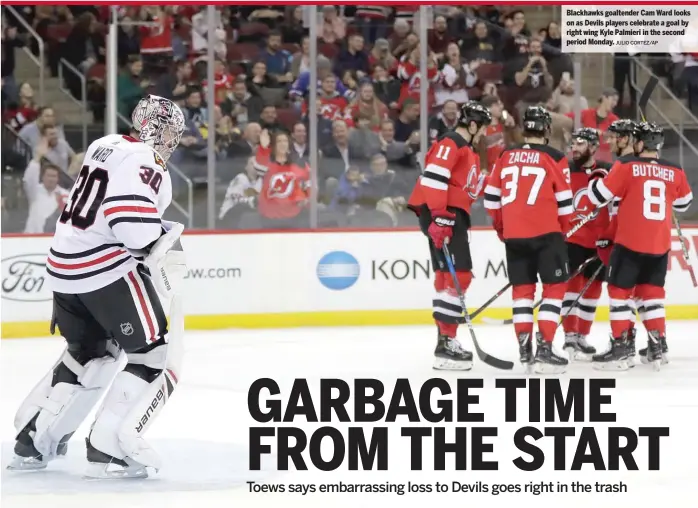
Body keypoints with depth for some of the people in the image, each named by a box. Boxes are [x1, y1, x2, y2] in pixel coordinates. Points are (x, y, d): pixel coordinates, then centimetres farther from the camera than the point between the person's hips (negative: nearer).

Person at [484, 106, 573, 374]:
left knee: (523, 288, 13)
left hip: (514, 234, 4)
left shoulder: (506, 157, 8)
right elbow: (564, 201, -3)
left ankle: (525, 348, 9)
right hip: (545, 232, -4)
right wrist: (564, 230, 15)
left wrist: (502, 228, 26)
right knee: (555, 287, 2)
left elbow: (492, 198, 12)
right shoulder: (553, 158, -5)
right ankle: (544, 348, -8)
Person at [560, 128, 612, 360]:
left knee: (592, 287, 7)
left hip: (598, 241, 2)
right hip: (570, 238, -2)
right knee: (572, 283, -10)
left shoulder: (608, 173, -3)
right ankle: (570, 336, -10)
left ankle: (581, 336, 17)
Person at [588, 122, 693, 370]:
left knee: (619, 291, 4)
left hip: (630, 242, -4)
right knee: (651, 291, 17)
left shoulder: (627, 166, -9)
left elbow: (599, 194, -6)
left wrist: (596, 181, 16)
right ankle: (657, 345, 17)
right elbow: (683, 203, 18)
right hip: (660, 245, 4)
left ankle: (620, 347, -1)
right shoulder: (675, 172, 4)